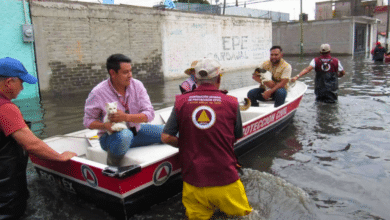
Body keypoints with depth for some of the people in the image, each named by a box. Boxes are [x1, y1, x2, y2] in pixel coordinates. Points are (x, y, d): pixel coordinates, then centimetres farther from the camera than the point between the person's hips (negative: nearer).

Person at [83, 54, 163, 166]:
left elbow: (149, 113, -11)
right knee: (125, 135, -41)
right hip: (111, 135, -4)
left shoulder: (137, 85, -5)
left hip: (136, 130, 5)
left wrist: (126, 117, -28)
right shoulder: (98, 93, -14)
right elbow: (88, 120, -6)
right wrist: (105, 125, -28)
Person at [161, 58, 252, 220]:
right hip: (225, 179, 0)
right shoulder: (231, 103, -3)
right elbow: (236, 138, 7)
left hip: (193, 180, 1)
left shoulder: (181, 102, -3)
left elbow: (166, 137, -4)